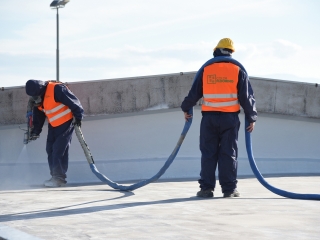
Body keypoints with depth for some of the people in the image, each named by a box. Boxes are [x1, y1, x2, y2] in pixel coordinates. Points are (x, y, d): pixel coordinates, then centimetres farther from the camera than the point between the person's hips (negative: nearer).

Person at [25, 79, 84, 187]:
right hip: (53, 126, 8)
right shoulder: (37, 99, 1)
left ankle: (59, 178, -7)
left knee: (58, 151, -12)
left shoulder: (57, 89, -26)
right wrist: (35, 131, 10)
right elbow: (38, 117, 13)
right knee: (50, 150, 5)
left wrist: (78, 117, -14)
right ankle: (56, 176, 14)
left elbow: (74, 103, -21)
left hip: (66, 124, -8)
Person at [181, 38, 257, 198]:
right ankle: (229, 189, 2)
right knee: (229, 154, 3)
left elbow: (194, 93, 8)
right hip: (230, 118, 0)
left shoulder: (205, 69, 4)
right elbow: (246, 97, 1)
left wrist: (186, 109, 24)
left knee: (208, 154, 5)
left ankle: (206, 188, 4)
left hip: (209, 117, 1)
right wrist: (251, 118, 8)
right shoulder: (238, 70, 2)